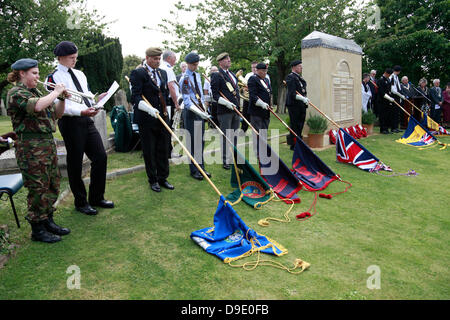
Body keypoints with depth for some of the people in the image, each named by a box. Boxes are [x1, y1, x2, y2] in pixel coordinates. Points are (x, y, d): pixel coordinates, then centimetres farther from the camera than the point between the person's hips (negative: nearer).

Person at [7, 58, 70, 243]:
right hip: (31, 148, -9)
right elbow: (37, 106, -28)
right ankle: (38, 230, 11)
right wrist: (55, 92, -15)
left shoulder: (36, 92, 18)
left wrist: (62, 98, 3)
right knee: (38, 189, -2)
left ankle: (48, 222, 27)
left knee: (53, 186, 13)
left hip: (48, 144, 9)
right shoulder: (15, 93, -8)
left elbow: (57, 114, 19)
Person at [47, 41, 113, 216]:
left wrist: (96, 98, 0)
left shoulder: (80, 74, 17)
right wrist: (82, 111, -28)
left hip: (87, 121, 7)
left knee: (101, 157, 5)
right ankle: (81, 202, 19)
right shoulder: (54, 78, -6)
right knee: (75, 163, 3)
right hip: (70, 123, -7)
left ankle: (96, 198, 20)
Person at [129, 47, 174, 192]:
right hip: (146, 119, -6)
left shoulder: (163, 73, 14)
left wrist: (166, 109, 16)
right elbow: (135, 97, -15)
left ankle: (163, 178, 22)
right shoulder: (138, 73, -7)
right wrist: (149, 108, -28)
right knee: (149, 151, 5)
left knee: (163, 150, 9)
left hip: (162, 117, 6)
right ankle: (153, 180, 18)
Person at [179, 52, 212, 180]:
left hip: (200, 111, 7)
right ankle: (194, 170, 10)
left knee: (201, 141, 11)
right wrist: (200, 113, -26)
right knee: (192, 142, -1)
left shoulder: (197, 75, 12)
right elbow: (187, 102, -18)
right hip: (191, 112, -7)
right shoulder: (184, 79, -11)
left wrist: (205, 110, 11)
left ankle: (201, 168, 20)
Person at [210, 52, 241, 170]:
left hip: (235, 110, 8)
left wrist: (238, 107, 17)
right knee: (226, 137, -2)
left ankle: (233, 159, 23)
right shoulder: (216, 75, -7)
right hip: (224, 111, -7)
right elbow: (215, 94, -12)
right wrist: (226, 103, -22)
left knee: (234, 136, 12)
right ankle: (225, 161, 6)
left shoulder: (232, 74, 18)